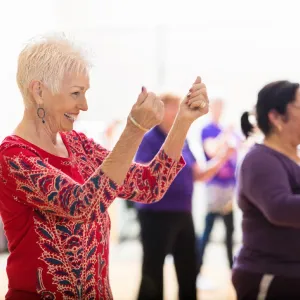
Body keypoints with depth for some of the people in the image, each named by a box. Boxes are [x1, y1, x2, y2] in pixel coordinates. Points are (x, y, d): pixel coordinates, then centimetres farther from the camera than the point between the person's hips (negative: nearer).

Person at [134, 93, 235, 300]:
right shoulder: (150, 140, -11)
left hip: (183, 215, 8)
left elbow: (199, 175, 14)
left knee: (189, 274, 13)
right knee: (153, 275, -3)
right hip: (157, 215, -7)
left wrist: (223, 158, 4)